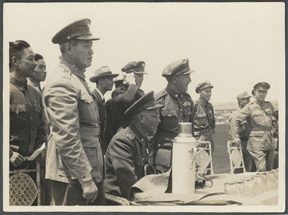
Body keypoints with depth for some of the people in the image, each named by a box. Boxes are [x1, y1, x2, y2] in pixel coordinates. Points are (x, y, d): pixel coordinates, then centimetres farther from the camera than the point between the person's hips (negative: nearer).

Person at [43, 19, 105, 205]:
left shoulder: (78, 80, 15)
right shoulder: (62, 84, -16)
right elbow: (68, 140, -22)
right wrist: (86, 180, -21)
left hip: (90, 172, 10)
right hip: (73, 177, -10)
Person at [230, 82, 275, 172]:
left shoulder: (269, 106, 12)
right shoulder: (250, 107, -3)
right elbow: (236, 120, -4)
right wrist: (236, 137, -7)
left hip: (269, 141, 6)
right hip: (257, 141, -6)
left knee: (269, 169, 8)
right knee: (261, 170, -13)